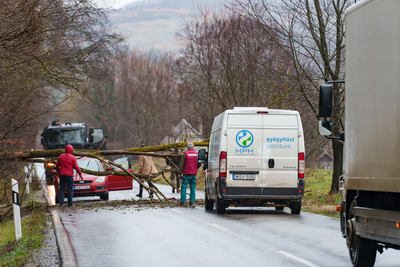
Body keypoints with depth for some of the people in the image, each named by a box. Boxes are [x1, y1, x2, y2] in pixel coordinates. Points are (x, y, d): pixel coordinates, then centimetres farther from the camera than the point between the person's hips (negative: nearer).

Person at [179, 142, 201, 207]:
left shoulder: (185, 154, -7)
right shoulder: (197, 154, 5)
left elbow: (181, 164, -8)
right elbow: (199, 164, 10)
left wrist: (180, 172, 0)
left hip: (186, 173, -3)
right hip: (194, 174, 3)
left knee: (184, 187, 3)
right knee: (193, 188, 6)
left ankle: (183, 201, 0)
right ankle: (192, 202, 4)